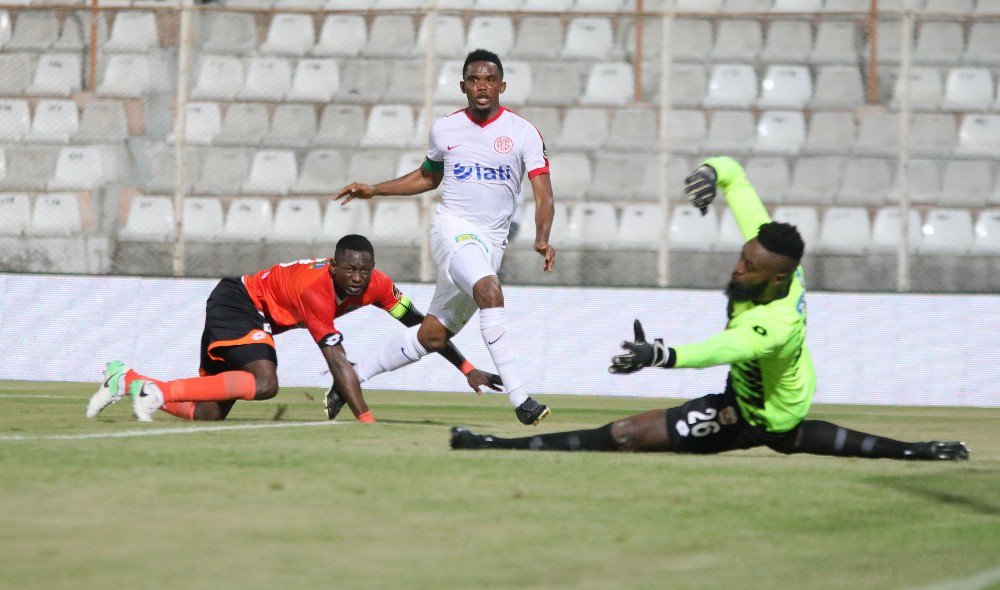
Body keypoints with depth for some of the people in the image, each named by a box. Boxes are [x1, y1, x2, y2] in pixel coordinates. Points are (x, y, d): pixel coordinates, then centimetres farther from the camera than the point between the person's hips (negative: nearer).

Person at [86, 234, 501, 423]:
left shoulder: (377, 286, -12)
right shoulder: (317, 291, -34)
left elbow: (420, 325, -1)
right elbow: (338, 363, -38)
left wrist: (467, 369, -4)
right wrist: (366, 421, -42)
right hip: (237, 301, -8)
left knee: (206, 414, 2)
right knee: (263, 383, -33)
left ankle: (127, 380, 13)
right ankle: (158, 392, -27)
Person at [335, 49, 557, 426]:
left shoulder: (523, 133, -1)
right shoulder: (444, 129, 6)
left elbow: (543, 196, -8)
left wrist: (542, 239, -26)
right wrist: (373, 191, 20)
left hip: (491, 243, 2)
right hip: (453, 228, -2)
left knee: (433, 337, 5)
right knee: (490, 291, -32)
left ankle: (354, 375, 24)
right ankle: (519, 398, -36)